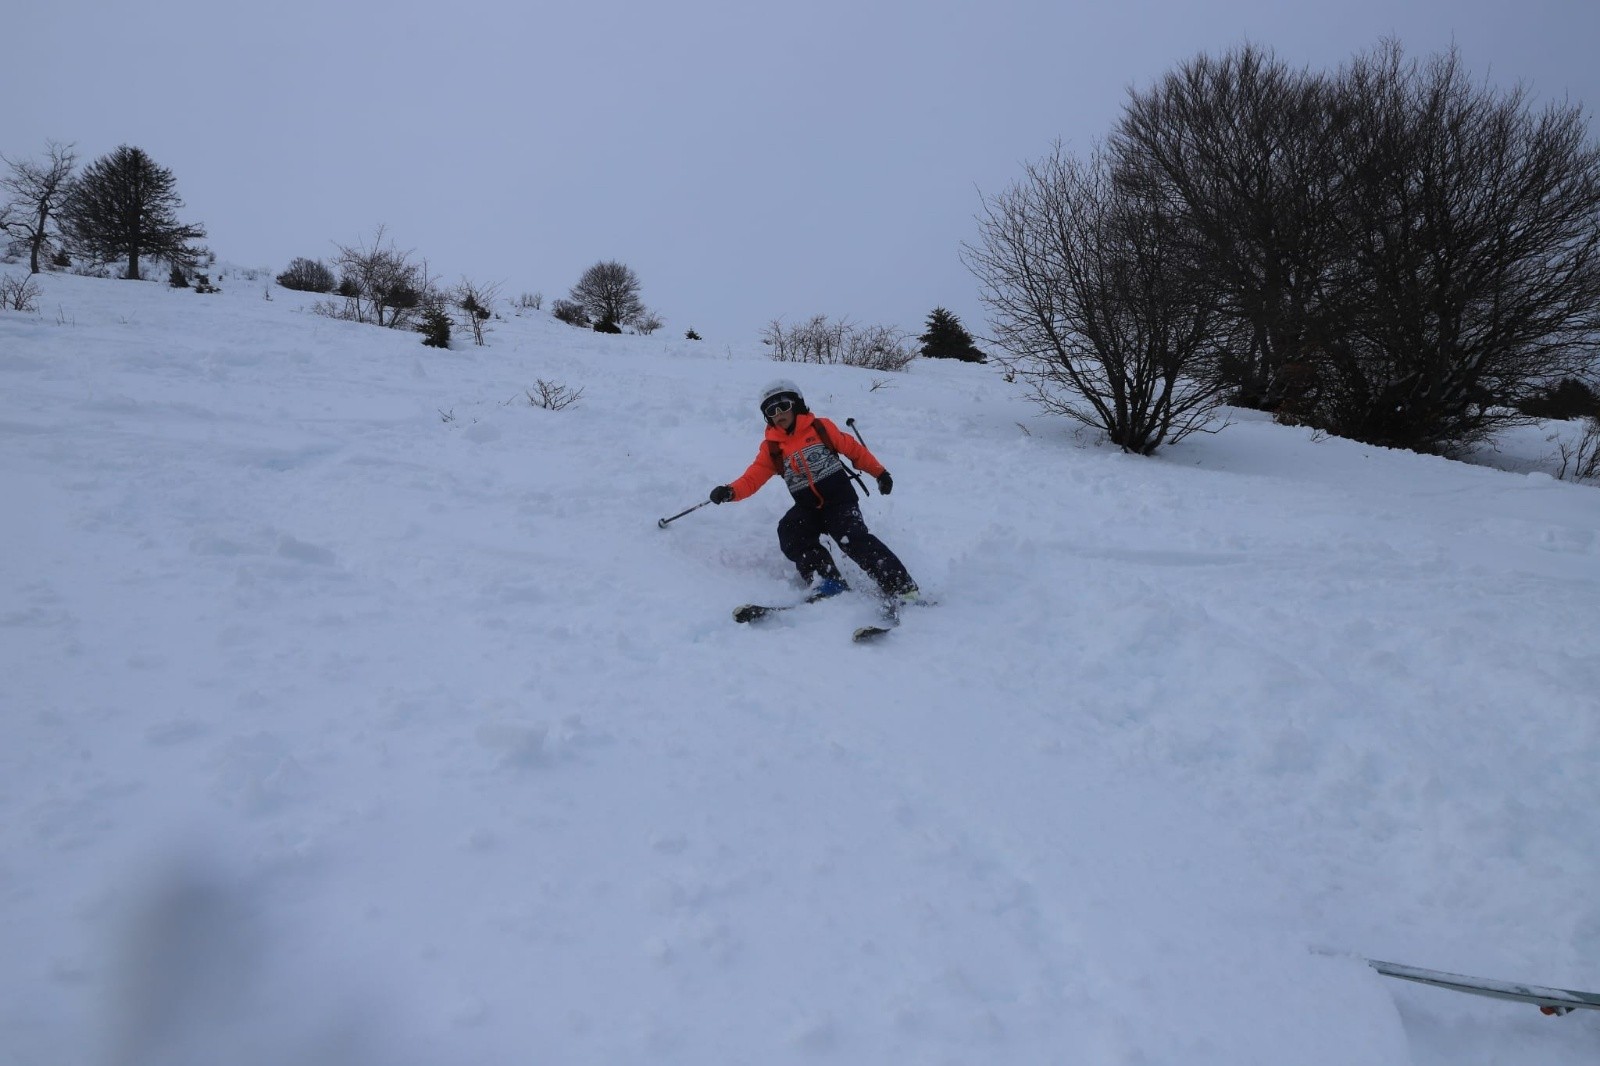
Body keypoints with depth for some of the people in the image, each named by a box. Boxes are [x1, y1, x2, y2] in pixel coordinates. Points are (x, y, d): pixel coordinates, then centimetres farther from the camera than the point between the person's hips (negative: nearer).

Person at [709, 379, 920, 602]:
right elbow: (752, 479, 1)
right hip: (808, 508, 3)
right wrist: (730, 492, -19)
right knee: (788, 532, -26)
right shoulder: (771, 448, 7)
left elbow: (854, 449, 9)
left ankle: (901, 587, -25)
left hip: (840, 499, -3)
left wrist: (880, 472, 11)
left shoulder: (821, 428, 1)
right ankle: (826, 580, -28)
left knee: (852, 538, -27)